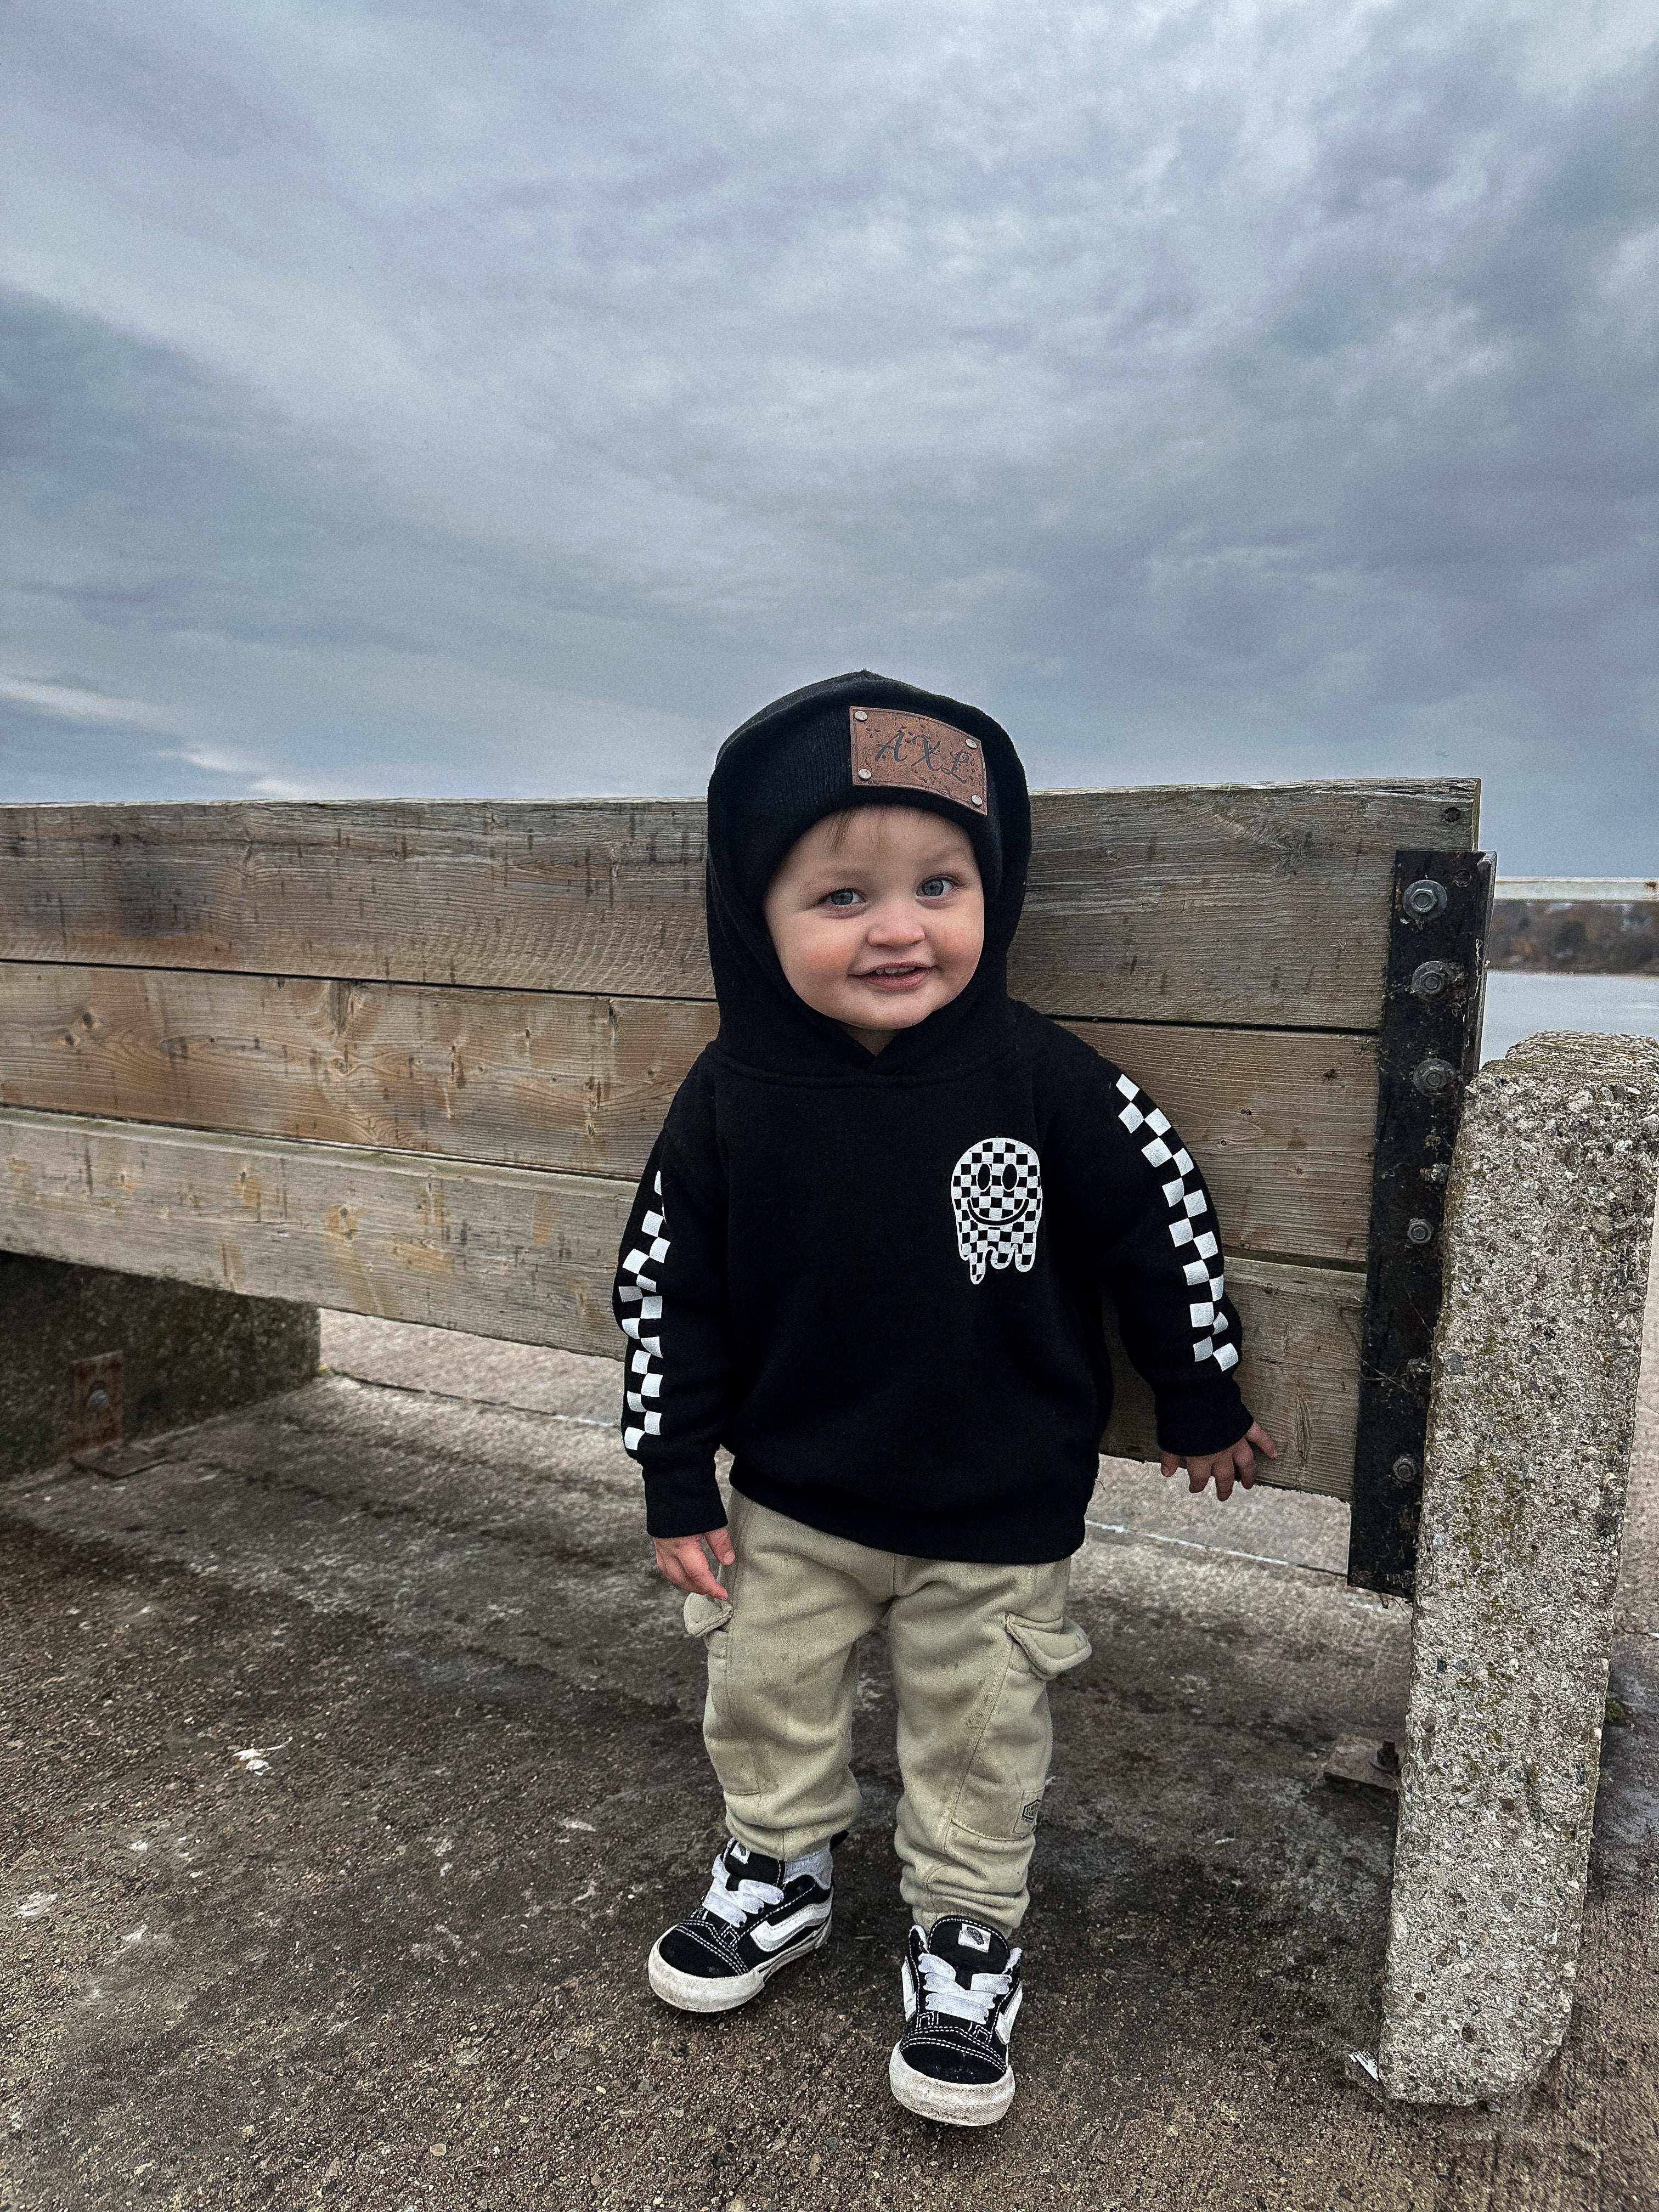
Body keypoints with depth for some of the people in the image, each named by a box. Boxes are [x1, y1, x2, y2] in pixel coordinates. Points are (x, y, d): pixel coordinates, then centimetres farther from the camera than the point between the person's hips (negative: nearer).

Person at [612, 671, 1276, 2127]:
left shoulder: (1045, 1082, -19)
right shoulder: (732, 1102, -15)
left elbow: (1163, 1224, -7)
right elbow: (667, 1290, -6)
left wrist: (1204, 1408, 1)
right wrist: (678, 1486, -2)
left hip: (1000, 1517, -2)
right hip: (793, 1501, 2)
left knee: (980, 1739, 15)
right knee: (766, 1698, 20)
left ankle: (966, 1939, 40)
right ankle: (781, 1874, 49)